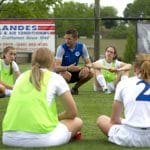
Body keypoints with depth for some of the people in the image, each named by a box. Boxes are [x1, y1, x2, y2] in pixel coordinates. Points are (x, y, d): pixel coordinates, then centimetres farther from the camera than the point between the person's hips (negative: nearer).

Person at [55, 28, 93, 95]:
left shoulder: (82, 47, -10)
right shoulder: (61, 48, -21)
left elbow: (88, 63, -5)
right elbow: (57, 67, -28)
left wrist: (86, 68, -30)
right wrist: (68, 68, -48)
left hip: (74, 72, 4)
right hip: (62, 72, -4)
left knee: (90, 73, -20)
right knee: (67, 75, -39)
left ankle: (75, 88, 5)